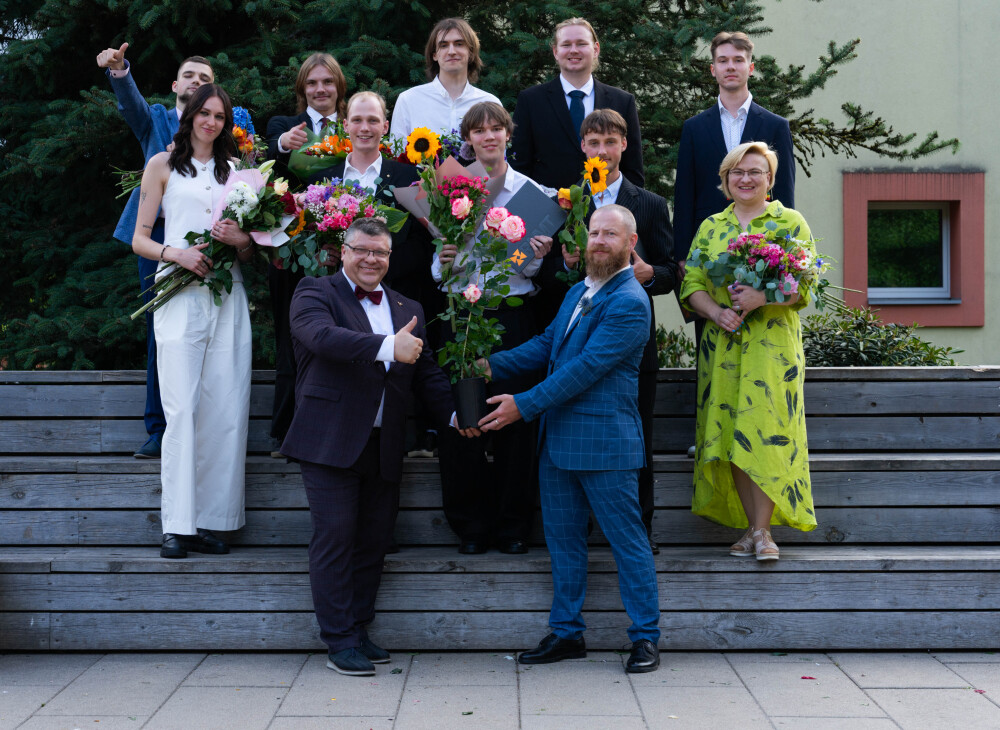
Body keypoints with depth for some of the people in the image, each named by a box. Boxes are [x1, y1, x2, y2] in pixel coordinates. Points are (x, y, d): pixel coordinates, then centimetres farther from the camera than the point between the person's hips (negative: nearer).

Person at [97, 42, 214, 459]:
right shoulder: (155, 120, 15)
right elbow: (130, 101, -8)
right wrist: (119, 69, -27)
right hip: (159, 237, 1)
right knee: (159, 333, 4)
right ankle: (159, 428, 10)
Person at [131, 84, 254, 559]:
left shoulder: (235, 171, 19)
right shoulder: (163, 166, 11)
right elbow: (140, 239, 6)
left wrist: (241, 240, -4)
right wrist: (175, 253, -12)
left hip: (227, 300, 3)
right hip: (180, 294, -3)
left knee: (226, 410, -4)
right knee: (182, 409, -11)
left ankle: (208, 520, 2)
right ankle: (177, 524, -9)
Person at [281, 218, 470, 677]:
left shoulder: (407, 310, 18)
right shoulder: (315, 293, 0)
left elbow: (426, 373, 17)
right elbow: (323, 335, -21)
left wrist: (453, 413, -1)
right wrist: (388, 347, -32)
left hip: (383, 447, 6)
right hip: (331, 443, -6)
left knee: (373, 540, 10)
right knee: (335, 537, -5)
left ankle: (357, 630, 22)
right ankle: (340, 641, 2)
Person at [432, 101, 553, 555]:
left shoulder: (532, 190, 6)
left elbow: (533, 271, 7)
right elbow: (439, 273, 7)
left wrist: (538, 257, -14)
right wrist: (445, 259, -14)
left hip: (514, 311, 0)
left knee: (515, 413, 0)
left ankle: (514, 526, 13)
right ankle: (471, 525, 13)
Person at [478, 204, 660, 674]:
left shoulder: (629, 304, -15)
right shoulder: (578, 292, 15)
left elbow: (585, 367, -21)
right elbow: (547, 344, 16)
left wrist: (524, 406, -21)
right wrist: (494, 365, 1)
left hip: (604, 440, -9)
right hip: (558, 439, 9)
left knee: (627, 540, 2)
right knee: (563, 538, 14)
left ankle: (645, 638, 12)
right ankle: (566, 634, 24)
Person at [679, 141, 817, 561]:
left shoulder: (790, 223, 5)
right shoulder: (711, 227, 14)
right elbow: (692, 284, 7)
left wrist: (762, 297, -20)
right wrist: (716, 311, -13)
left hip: (773, 343, -3)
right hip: (722, 345, 3)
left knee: (764, 433, -10)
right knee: (731, 436, 0)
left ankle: (762, 531, -5)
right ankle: (751, 528, 8)